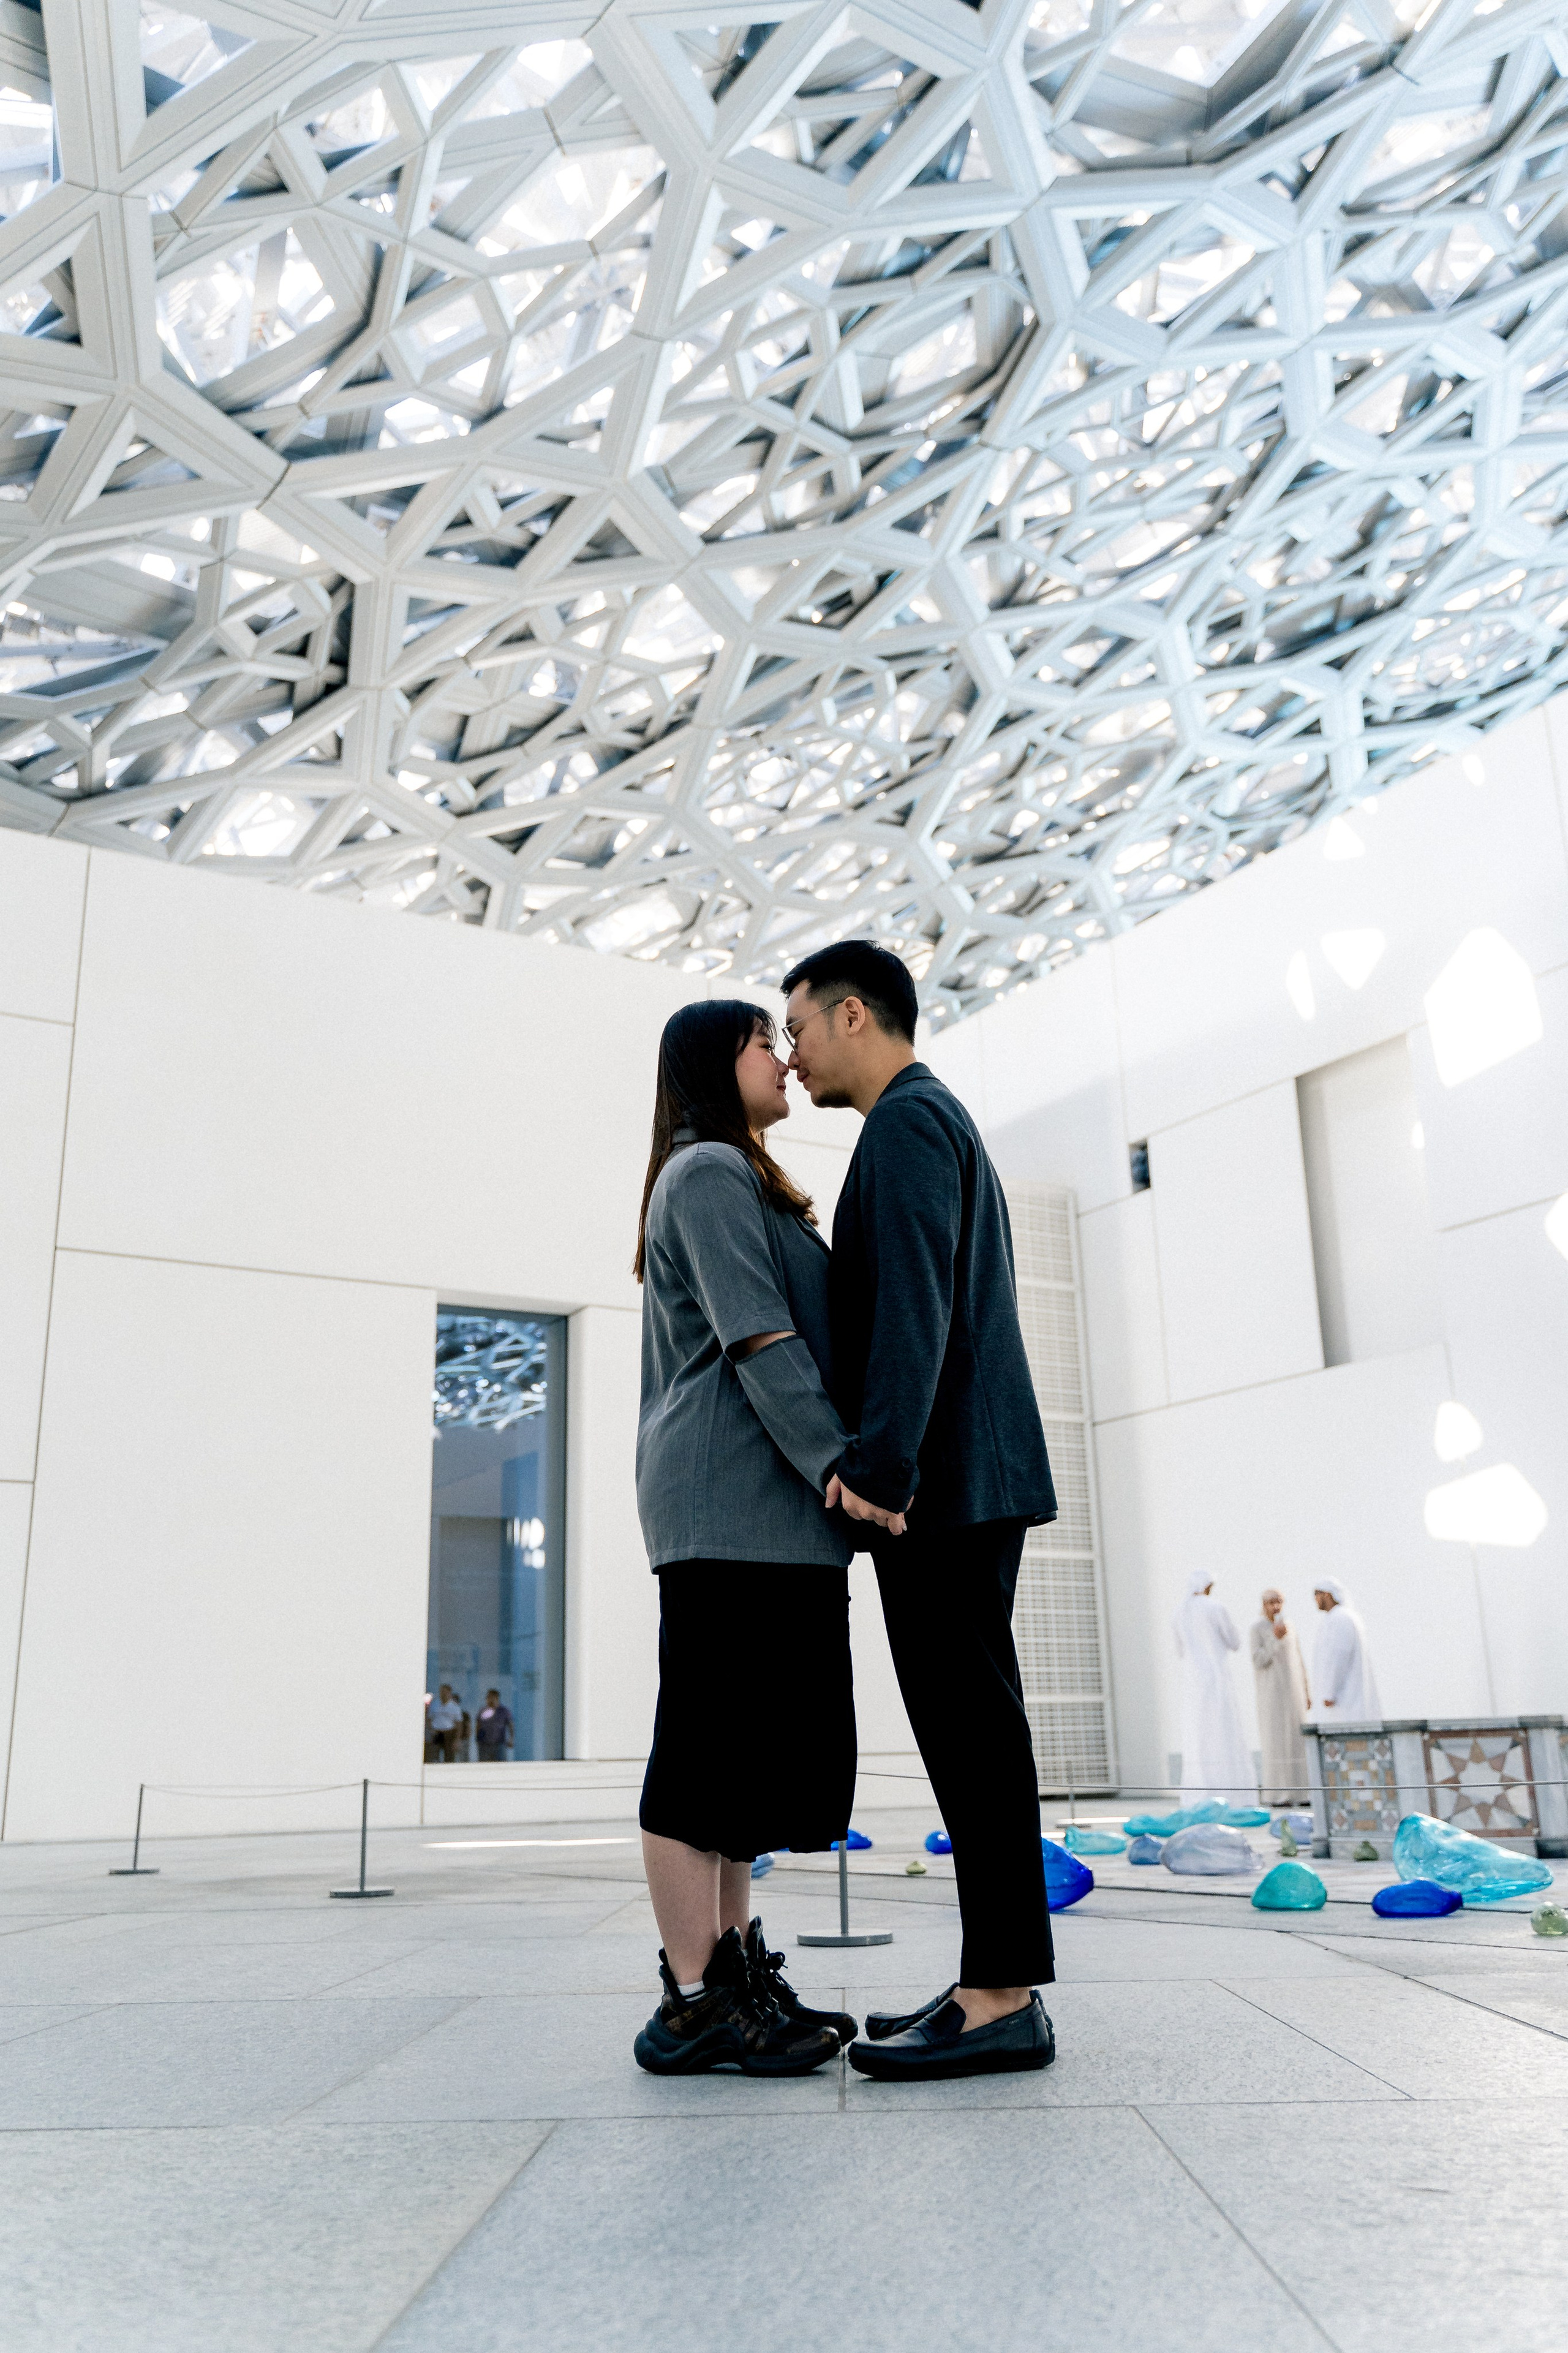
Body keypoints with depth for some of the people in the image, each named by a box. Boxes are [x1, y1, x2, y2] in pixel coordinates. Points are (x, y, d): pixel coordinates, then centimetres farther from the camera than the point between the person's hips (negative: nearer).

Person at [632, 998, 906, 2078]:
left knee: (754, 1738, 9)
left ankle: (737, 1969, 14)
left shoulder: (743, 1181, 27)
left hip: (762, 1502, 10)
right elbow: (759, 1339, -16)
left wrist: (826, 1469, 19)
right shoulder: (709, 1172, -4)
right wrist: (836, 1463, -23)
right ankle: (695, 2000, -4)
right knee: (713, 1735, -8)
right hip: (731, 1494, -10)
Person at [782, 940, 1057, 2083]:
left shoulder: (908, 1120, -6)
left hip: (942, 1480, -10)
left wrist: (877, 1464, -26)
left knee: (970, 1727, -8)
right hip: (961, 1483, 10)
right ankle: (998, 1985, 14)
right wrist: (884, 1465, 24)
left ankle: (1004, 2001, -3)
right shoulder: (943, 1126, 25)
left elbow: (912, 1302, -20)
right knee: (968, 1730, 9)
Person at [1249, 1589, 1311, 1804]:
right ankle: (1275, 1795, -4)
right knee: (1275, 1742, -8)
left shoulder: (1290, 1629, 13)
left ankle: (1297, 1793, 7)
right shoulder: (1256, 1628, -6)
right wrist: (1275, 1639, -23)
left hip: (1293, 1693, 6)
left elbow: (1299, 1663, 16)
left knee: (1297, 1742, 2)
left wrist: (1306, 1694, 11)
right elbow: (1258, 1661, -15)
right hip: (1271, 1692, -6)